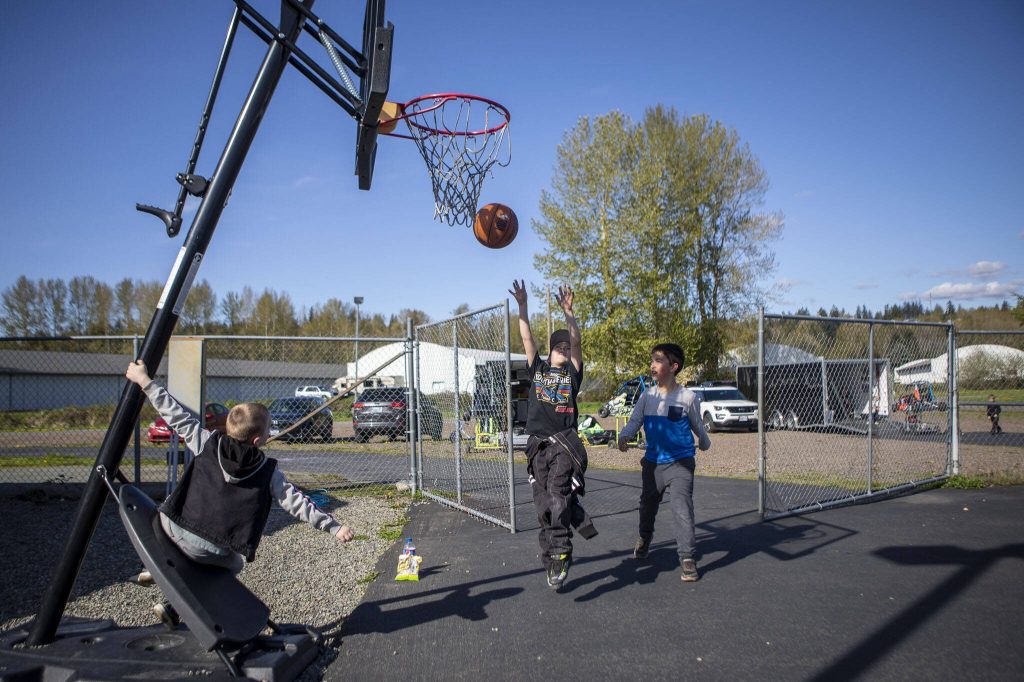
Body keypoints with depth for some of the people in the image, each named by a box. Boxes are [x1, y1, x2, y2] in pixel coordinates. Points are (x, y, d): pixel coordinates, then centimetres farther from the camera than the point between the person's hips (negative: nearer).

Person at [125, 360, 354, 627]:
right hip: (213, 552, -3)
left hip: (173, 529, 3)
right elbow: (297, 503, -6)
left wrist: (145, 381, 12)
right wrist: (333, 526, -1)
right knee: (233, 564, 30)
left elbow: (177, 415, 3)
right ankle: (174, 605, 19)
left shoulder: (206, 443, -1)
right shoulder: (269, 472, -6)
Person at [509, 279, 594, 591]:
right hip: (538, 445, 3)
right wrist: (522, 306, -6)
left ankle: (560, 555, -17)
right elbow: (526, 337, 5)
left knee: (558, 495, -22)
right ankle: (552, 561, 15)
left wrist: (567, 311, -18)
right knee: (544, 506, 5)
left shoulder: (573, 371, 9)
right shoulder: (537, 368, 14)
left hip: (565, 443, -3)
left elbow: (577, 340, -5)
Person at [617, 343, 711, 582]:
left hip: (680, 463, -4)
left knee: (682, 510, -14)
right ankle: (644, 538, 46)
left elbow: (697, 426, 7)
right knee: (647, 506, 19)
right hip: (652, 462, 4)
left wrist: (704, 444, 21)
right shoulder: (647, 396, 0)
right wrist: (625, 436, -24)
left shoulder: (687, 397, -8)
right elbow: (635, 421, -5)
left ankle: (688, 560, -5)